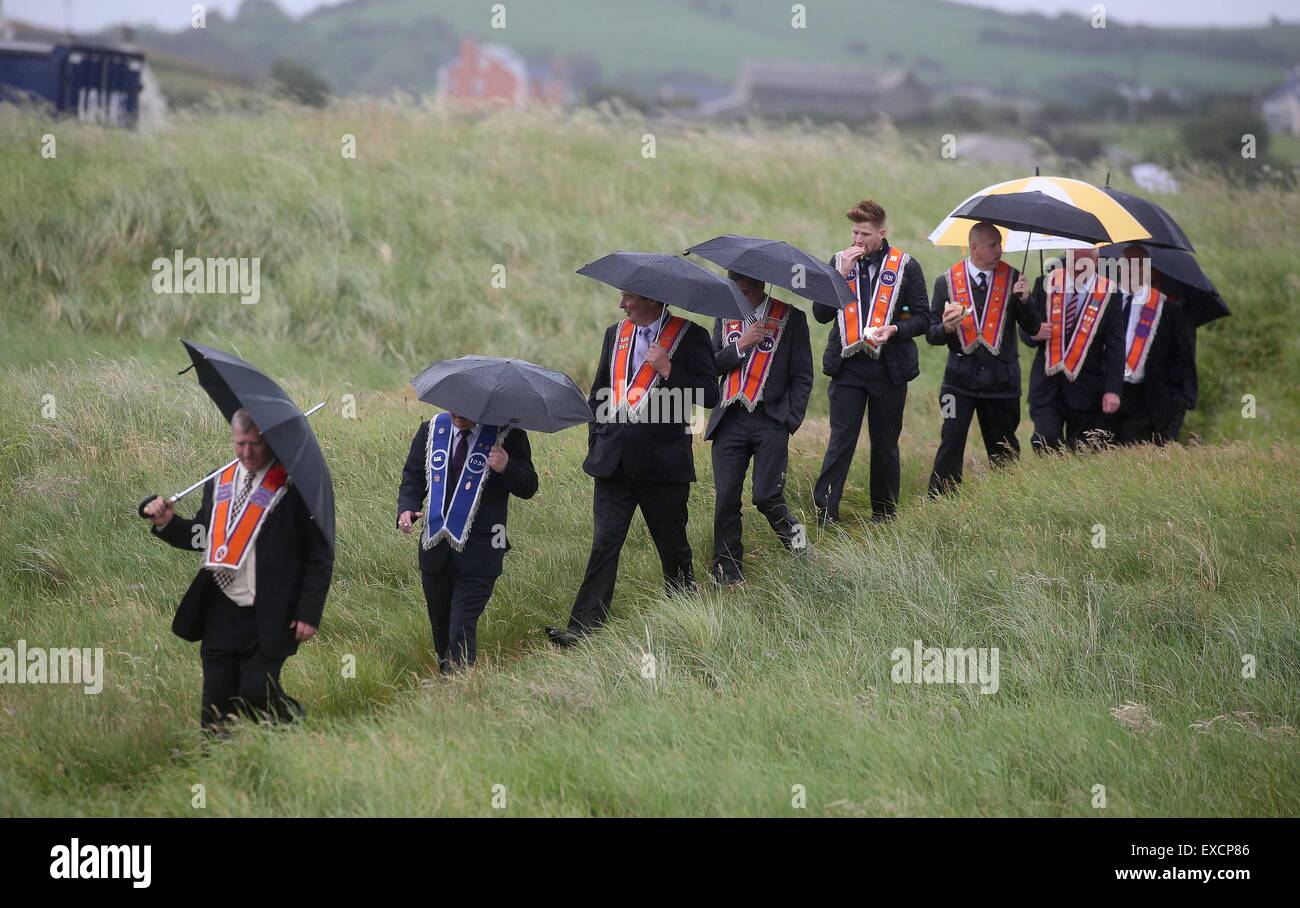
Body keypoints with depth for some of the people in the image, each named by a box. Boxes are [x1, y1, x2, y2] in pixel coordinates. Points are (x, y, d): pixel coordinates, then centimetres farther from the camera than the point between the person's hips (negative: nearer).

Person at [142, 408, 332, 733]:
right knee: (217, 705, 4)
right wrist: (168, 523, 0)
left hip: (269, 618, -5)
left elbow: (320, 555, -7)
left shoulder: (295, 485, -7)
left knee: (256, 693, -11)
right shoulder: (218, 483, 12)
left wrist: (308, 612, -12)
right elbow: (201, 537, 21)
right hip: (221, 613, 5)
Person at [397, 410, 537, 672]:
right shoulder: (430, 431, 6)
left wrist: (507, 468, -24)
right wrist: (406, 509, -6)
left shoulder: (507, 434, -6)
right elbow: (412, 478, 14)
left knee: (462, 630, -13)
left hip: (478, 551, -5)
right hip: (435, 549, 5)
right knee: (441, 628, 15)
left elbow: (528, 488, -4)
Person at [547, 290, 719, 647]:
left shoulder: (690, 336, -4)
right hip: (614, 462, 3)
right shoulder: (615, 334, 13)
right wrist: (596, 438, 12)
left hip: (664, 465, -3)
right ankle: (581, 628, -11)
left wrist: (668, 370, -17)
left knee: (673, 546, 9)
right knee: (604, 544, -5)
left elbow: (710, 395, -9)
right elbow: (599, 392, 21)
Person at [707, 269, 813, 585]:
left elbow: (802, 375, 2)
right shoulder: (726, 317, 14)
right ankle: (727, 568, 9)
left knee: (767, 496, -11)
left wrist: (790, 420, -6)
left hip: (770, 420, -3)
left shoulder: (790, 318, 2)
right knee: (726, 498, -1)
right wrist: (741, 345, -8)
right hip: (730, 420, 3)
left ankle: (791, 531, 20)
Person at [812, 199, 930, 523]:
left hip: (888, 369, 0)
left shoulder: (906, 266, 1)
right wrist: (842, 275, -10)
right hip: (847, 366, 0)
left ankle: (884, 514, 19)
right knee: (841, 439, -8)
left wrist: (895, 330, -16)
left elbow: (922, 318, 3)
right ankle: (824, 512, -10)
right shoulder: (840, 262, 8)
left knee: (885, 444, 9)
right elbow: (821, 314, 1)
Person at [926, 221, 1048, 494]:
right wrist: (946, 328, -16)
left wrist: (1024, 301, -16)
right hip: (961, 379, -1)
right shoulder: (947, 282, 3)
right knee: (951, 445, -10)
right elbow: (932, 335, 7)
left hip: (1001, 379, 1)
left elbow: (1033, 329, 2)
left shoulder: (1011, 279, 3)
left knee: (1004, 451, 7)